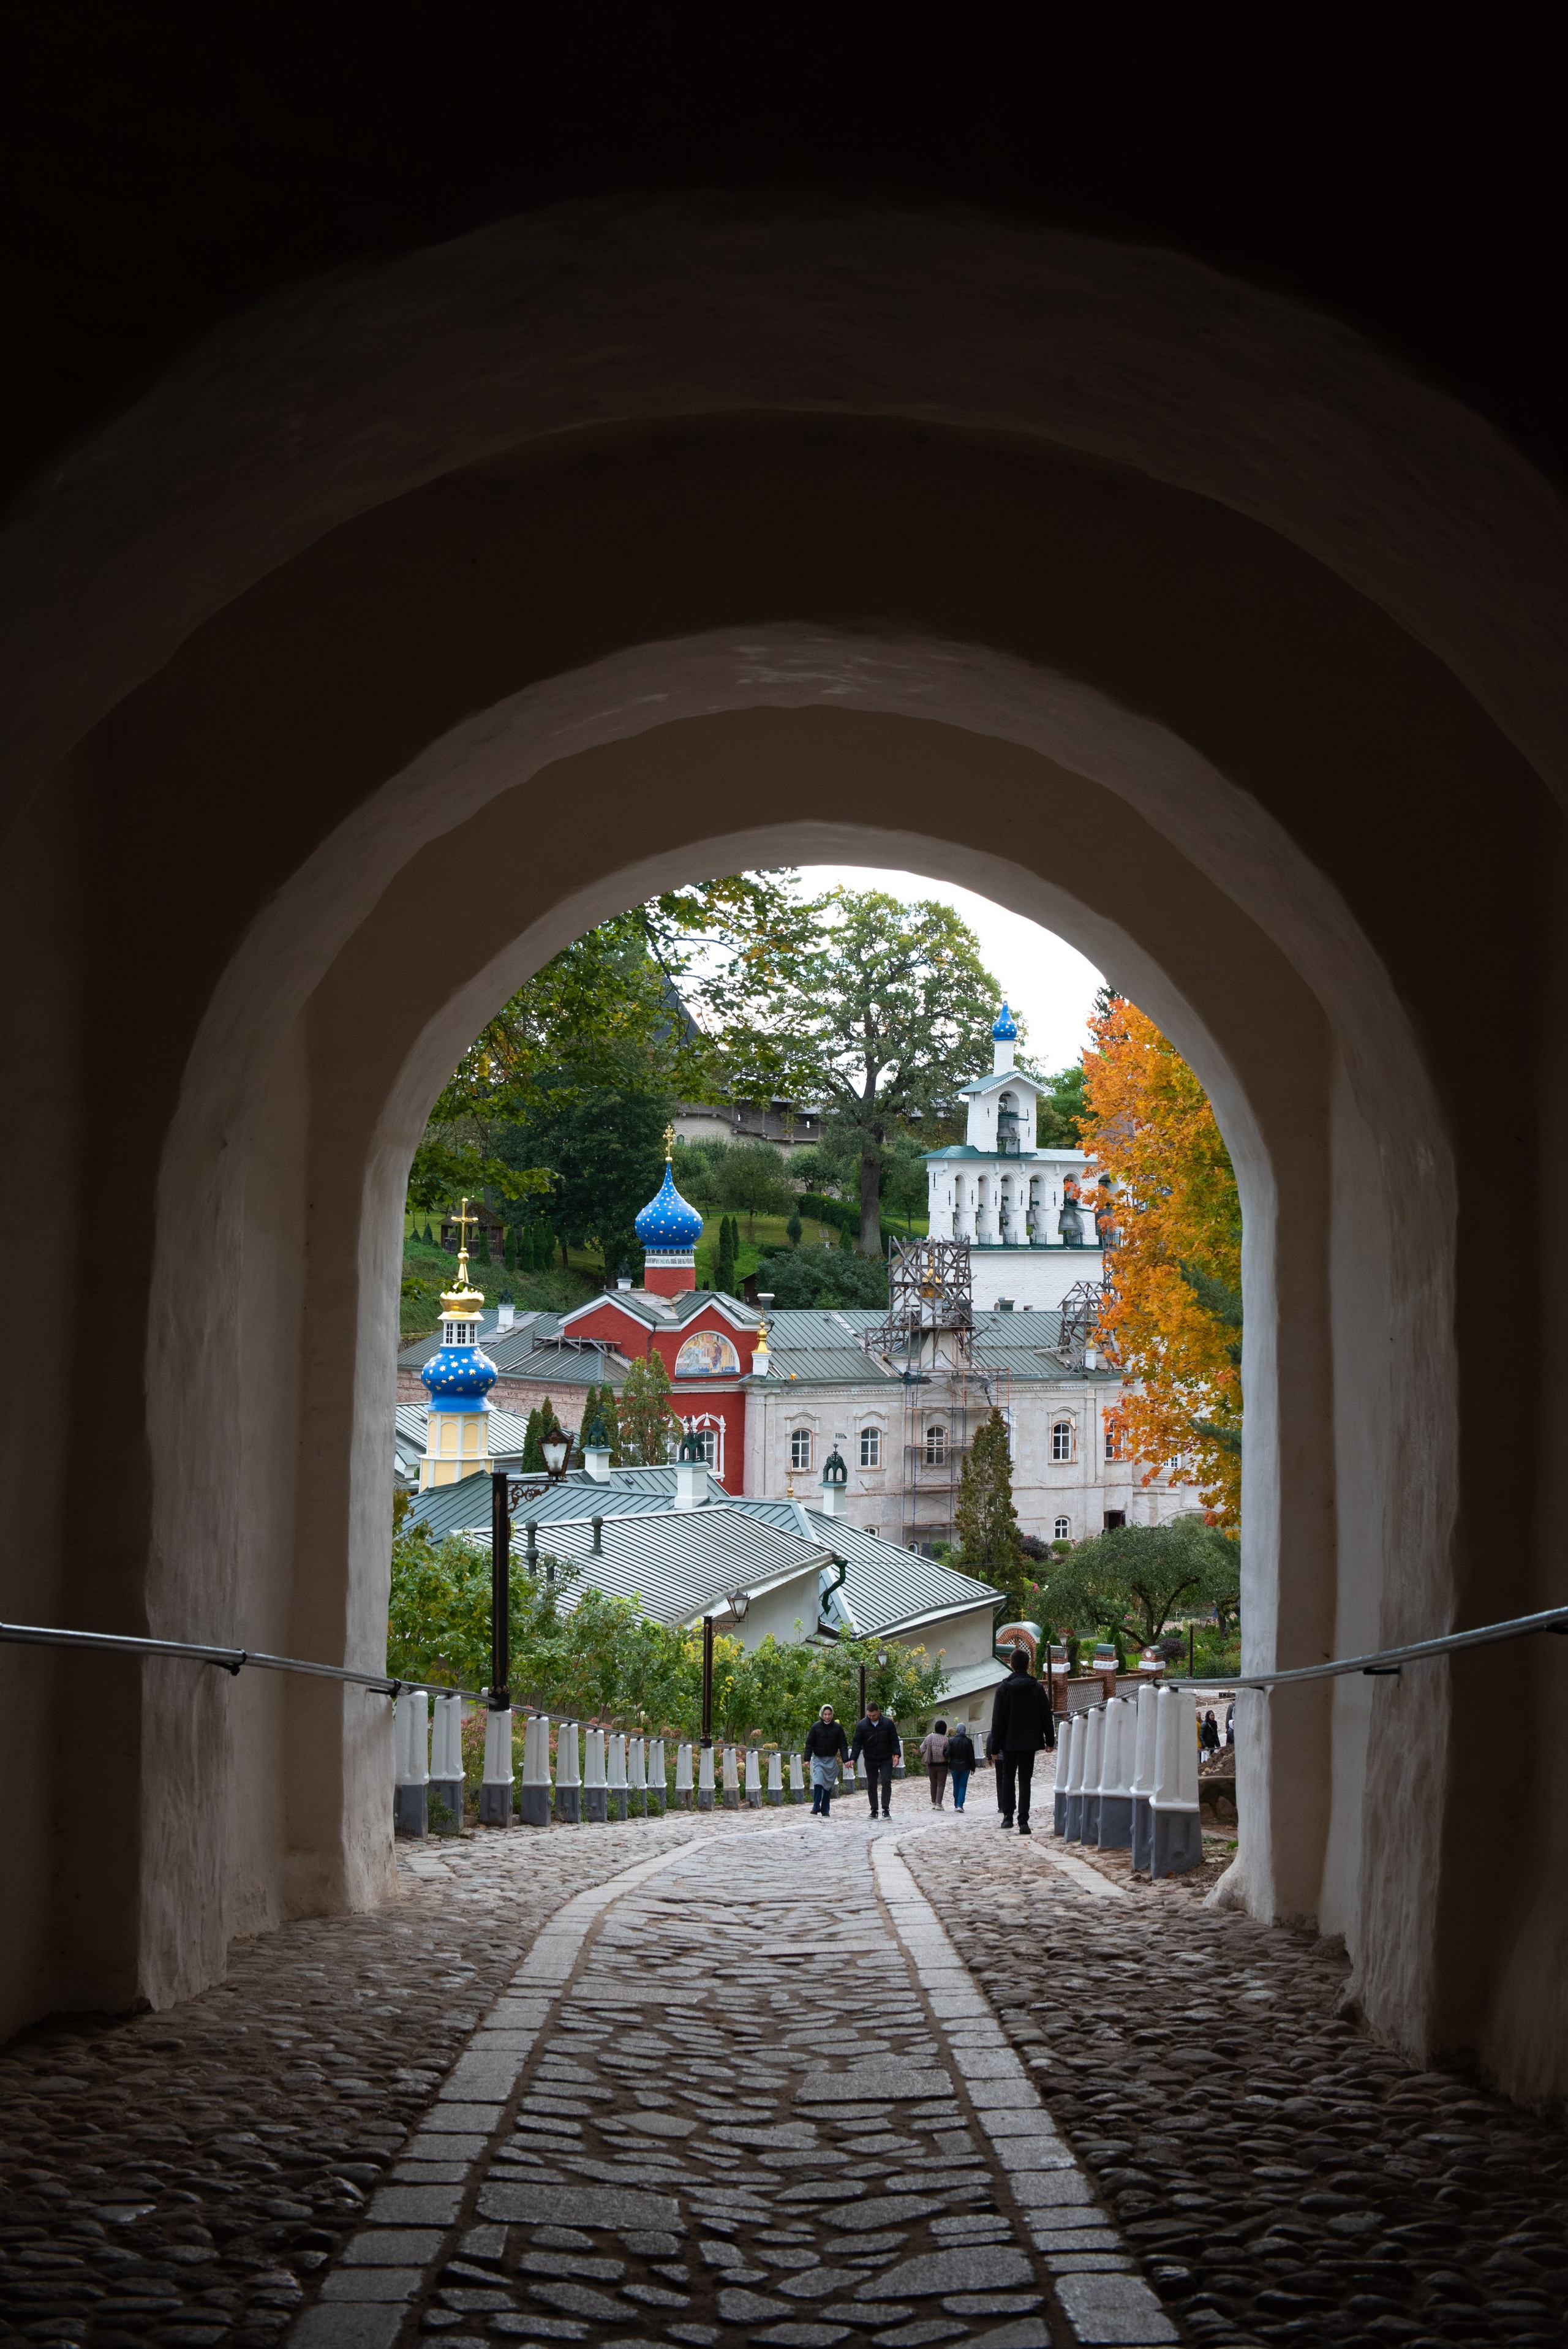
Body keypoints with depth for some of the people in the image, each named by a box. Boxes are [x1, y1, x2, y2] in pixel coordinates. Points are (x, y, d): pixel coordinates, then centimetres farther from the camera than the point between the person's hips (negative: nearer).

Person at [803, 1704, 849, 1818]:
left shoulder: (838, 1728, 0)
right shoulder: (816, 1727, -3)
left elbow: (843, 1745, 2)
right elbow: (809, 1744, -1)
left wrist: (846, 1760, -8)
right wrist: (807, 1759, -9)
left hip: (831, 1760, 2)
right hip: (818, 1759, -2)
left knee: (829, 1786, 6)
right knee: (818, 1783, -17)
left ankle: (825, 1810, 14)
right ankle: (816, 1807, -10)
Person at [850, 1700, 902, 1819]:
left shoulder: (888, 1724, -6)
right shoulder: (862, 1725, -5)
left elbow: (894, 1740, -2)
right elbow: (857, 1743, -4)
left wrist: (896, 1754, -15)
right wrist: (853, 1758, -13)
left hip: (886, 1760, -1)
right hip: (870, 1760, 1)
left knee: (886, 1783, -11)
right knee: (871, 1785, 7)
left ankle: (886, 1810, -7)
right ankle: (874, 1810, 16)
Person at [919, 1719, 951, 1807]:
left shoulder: (930, 1737, -5)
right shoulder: (946, 1739, -13)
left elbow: (922, 1749, -1)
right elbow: (948, 1753, -14)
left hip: (932, 1764, 3)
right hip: (942, 1765, -3)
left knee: (933, 1784, 16)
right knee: (941, 1784, 2)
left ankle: (934, 1803, 23)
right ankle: (938, 1803, -7)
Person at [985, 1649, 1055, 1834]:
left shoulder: (1004, 1689, -5)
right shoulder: (1037, 1688, -5)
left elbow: (997, 1720, -3)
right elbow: (1046, 1716, -1)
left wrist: (994, 1747, 1)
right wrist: (1050, 1740, 10)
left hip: (1009, 1742, 0)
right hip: (1030, 1742, 0)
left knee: (1007, 1777, 17)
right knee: (1025, 1780, 3)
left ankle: (1007, 1816, 13)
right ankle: (1023, 1821, -6)